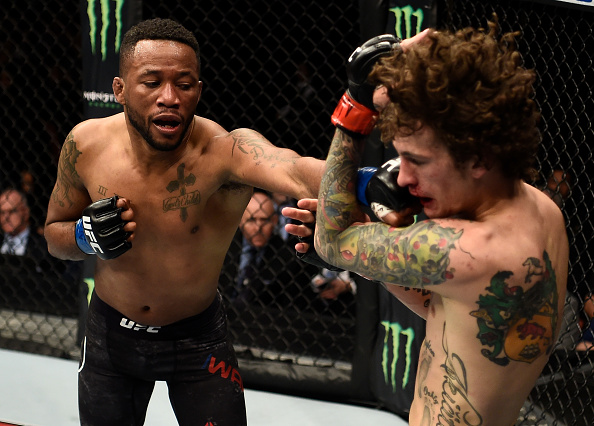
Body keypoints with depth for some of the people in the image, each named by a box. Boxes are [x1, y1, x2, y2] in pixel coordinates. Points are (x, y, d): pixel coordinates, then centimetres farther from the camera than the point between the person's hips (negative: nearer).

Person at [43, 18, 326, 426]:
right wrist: (88, 235, -23)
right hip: (112, 333, 3)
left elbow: (295, 171, -56)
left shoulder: (224, 150, -32)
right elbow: (55, 234, 1)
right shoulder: (86, 145, -17)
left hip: (198, 337, -3)